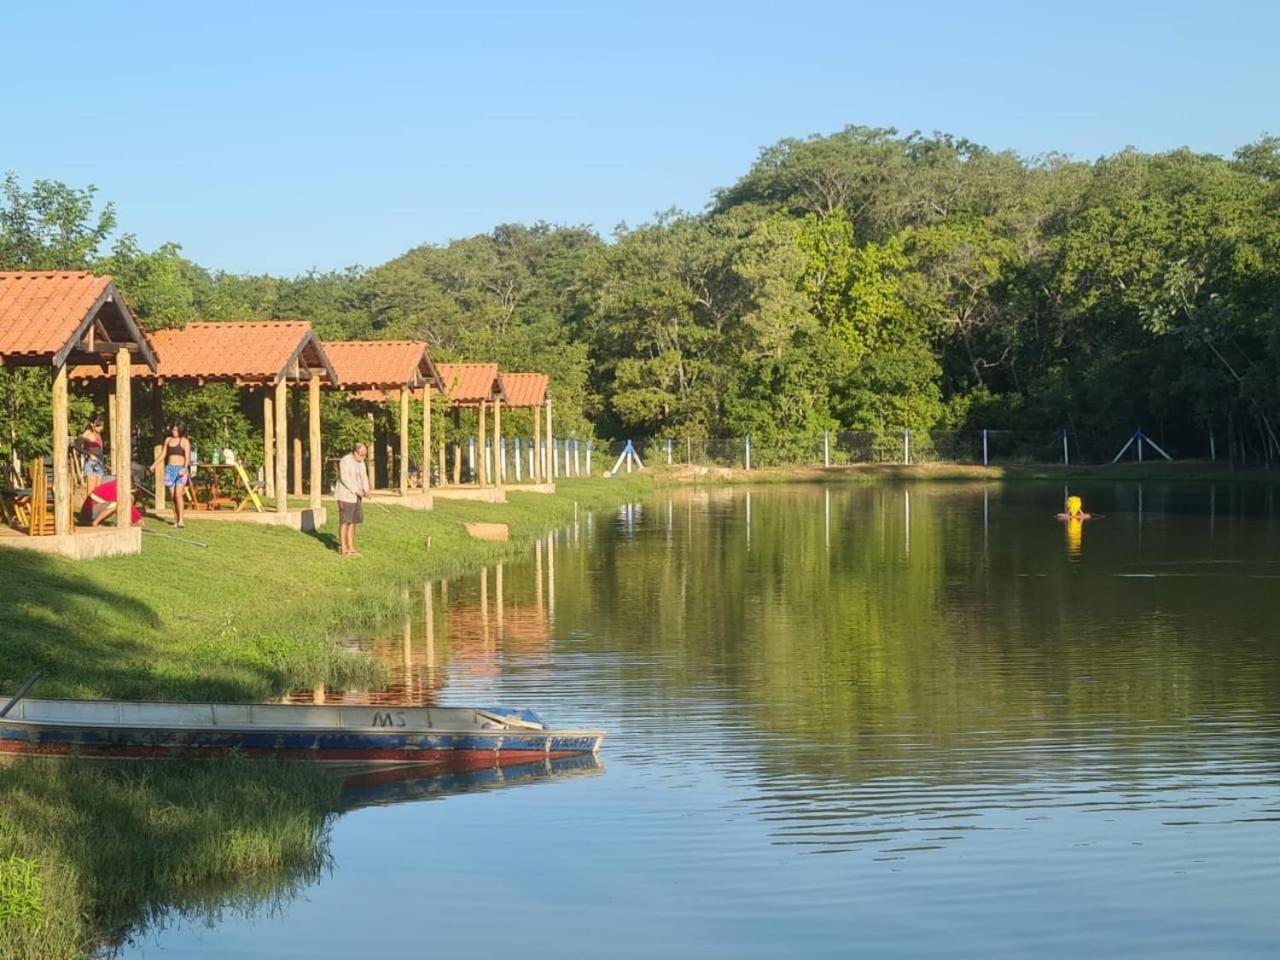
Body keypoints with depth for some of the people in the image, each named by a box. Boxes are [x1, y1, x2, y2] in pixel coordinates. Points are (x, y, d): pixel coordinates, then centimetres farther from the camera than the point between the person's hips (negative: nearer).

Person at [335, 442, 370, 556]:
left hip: (355, 496, 8)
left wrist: (365, 490, -8)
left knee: (352, 522, 7)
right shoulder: (345, 461, -16)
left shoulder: (361, 462, 10)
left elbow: (364, 478, 9)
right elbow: (344, 478, -22)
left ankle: (350, 547, 11)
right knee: (345, 522, -5)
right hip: (345, 495, -8)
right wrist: (356, 491, -21)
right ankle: (343, 548, 1)